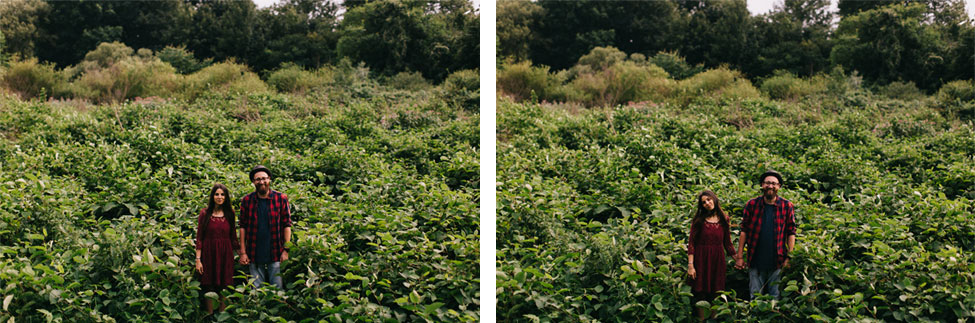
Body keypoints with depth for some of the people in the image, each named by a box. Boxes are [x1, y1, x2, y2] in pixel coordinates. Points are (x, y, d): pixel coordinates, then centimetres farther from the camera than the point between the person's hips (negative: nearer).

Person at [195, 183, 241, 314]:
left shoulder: (229, 213, 6)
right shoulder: (205, 213, -1)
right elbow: (199, 238, -2)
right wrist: (198, 259, -7)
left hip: (226, 254, 2)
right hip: (209, 254, -2)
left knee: (224, 288, 3)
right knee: (208, 287, 1)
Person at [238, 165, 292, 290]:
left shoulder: (281, 198, 1)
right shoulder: (246, 201, 4)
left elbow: (287, 225, 1)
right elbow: (243, 227, 6)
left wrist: (286, 250, -6)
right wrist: (243, 252, 1)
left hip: (276, 254, -1)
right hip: (254, 255, 1)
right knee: (256, 290, 7)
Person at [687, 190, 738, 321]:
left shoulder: (723, 219, 6)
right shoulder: (699, 220, -2)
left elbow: (727, 243, 11)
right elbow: (691, 243, -5)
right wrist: (690, 265, -12)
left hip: (718, 261, 2)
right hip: (701, 260, -2)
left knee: (715, 294, 4)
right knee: (701, 293, 0)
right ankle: (701, 319, 10)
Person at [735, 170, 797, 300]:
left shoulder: (787, 206, 1)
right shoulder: (752, 205, 1)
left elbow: (791, 233, 3)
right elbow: (744, 231, 3)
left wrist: (790, 257, -4)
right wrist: (739, 257, 0)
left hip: (777, 262, 0)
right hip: (755, 261, 0)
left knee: (775, 297, 8)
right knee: (755, 296, 7)